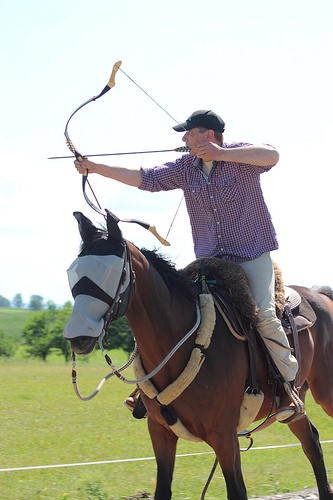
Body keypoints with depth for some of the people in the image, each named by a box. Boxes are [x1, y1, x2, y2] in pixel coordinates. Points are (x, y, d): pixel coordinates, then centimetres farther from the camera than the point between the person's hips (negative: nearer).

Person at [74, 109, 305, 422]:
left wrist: (220, 154, -25)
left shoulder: (241, 156, -7)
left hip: (253, 257, -5)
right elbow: (144, 178, 6)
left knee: (264, 314, -23)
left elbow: (272, 156, -26)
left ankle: (290, 385, -11)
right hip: (209, 261, 5)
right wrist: (94, 168, 2)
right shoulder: (185, 168, 6)